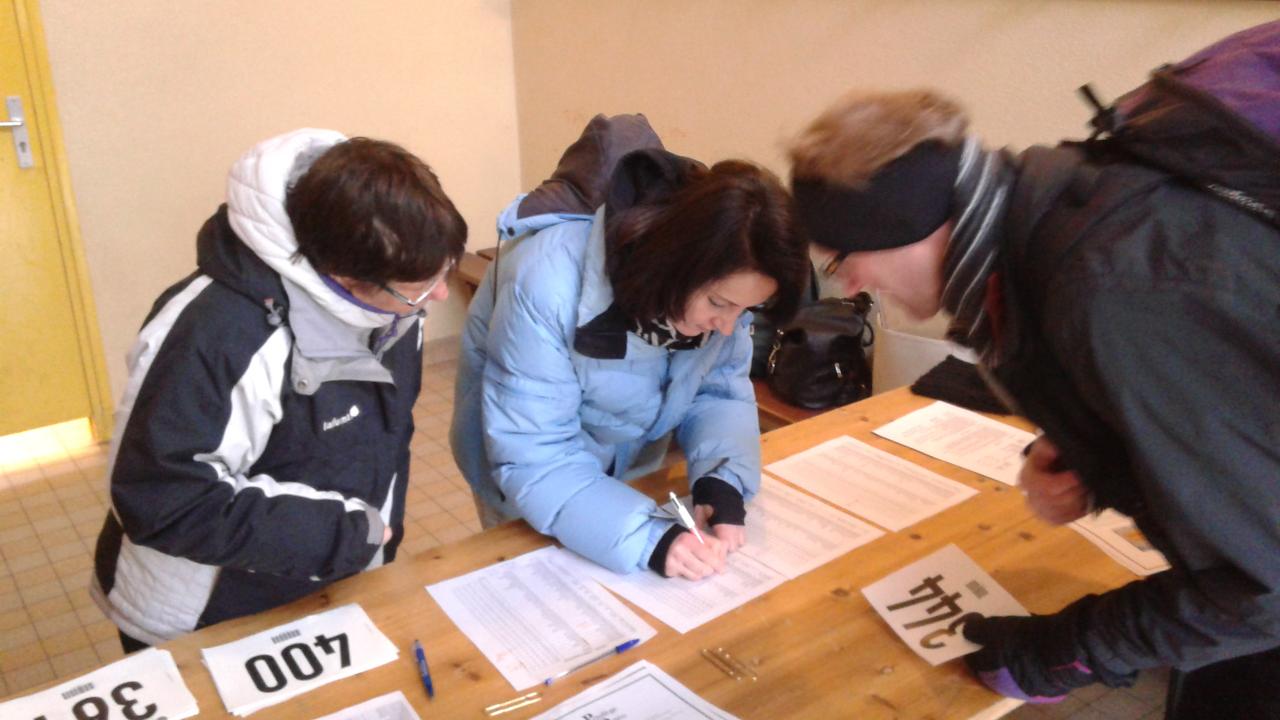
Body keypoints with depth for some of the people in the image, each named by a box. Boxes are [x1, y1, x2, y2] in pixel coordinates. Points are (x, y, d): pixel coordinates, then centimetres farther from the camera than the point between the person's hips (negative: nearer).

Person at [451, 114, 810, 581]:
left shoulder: (719, 277, -22)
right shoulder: (550, 282, -38)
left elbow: (720, 389, -12)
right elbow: (534, 462, -35)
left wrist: (723, 482, -31)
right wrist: (647, 538, -45)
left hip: (630, 463, 5)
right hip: (535, 485, -4)